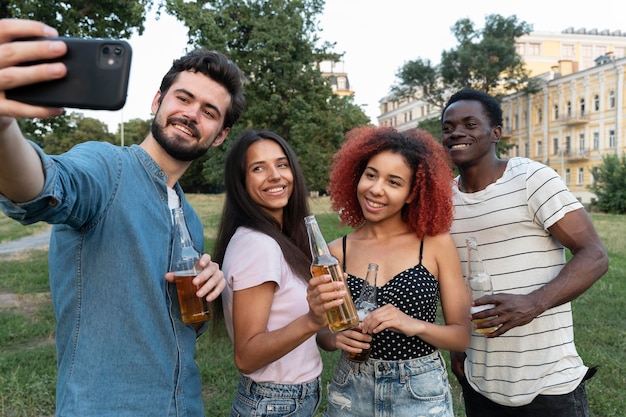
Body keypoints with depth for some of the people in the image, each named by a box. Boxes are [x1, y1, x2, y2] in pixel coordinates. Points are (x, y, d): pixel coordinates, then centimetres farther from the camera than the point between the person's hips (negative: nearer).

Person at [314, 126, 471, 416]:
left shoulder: (437, 244, -9)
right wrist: (336, 338, -17)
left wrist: (414, 325, -24)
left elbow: (462, 336, -7)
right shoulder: (337, 251, -5)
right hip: (351, 393, 2)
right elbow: (323, 333, 4)